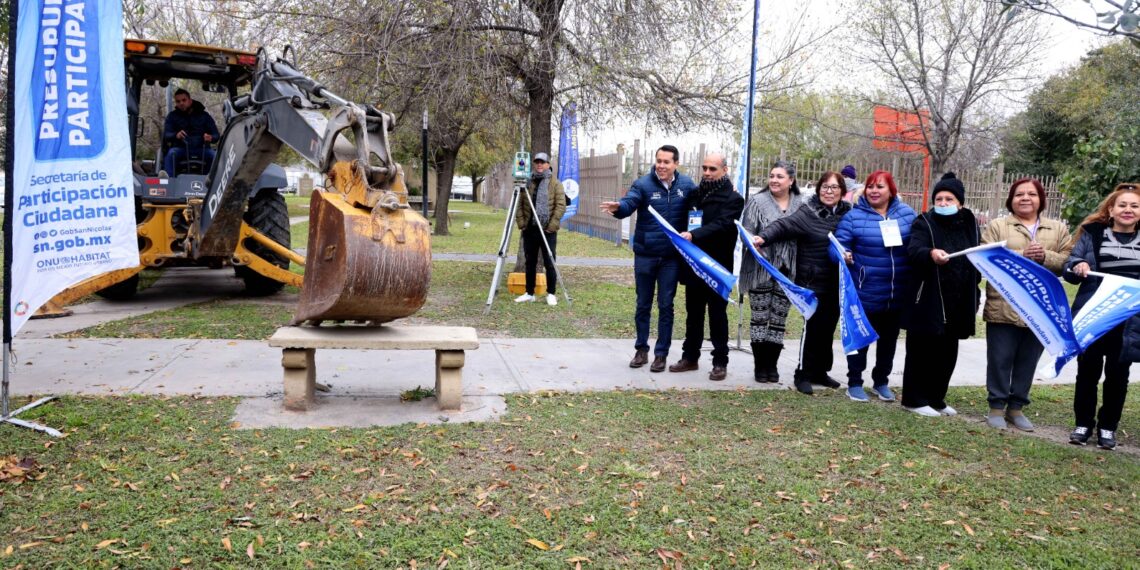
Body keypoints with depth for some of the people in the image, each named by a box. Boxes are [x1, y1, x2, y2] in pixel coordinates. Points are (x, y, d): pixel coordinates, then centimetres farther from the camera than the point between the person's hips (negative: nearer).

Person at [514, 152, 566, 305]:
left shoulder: (555, 183, 0)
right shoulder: (527, 183, 11)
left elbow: (561, 206, -7)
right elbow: (520, 205, 11)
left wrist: (552, 225, -14)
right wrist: (521, 222, -1)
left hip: (548, 230, -4)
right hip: (529, 229, 4)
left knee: (549, 263, -1)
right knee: (530, 263, 10)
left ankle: (551, 294, 8)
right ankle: (529, 293, 19)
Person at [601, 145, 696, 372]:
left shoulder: (686, 185, 1)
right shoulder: (643, 184, -9)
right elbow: (629, 203, -26)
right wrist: (618, 207, -49)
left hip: (671, 256, 1)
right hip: (645, 254, -1)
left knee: (666, 305, 6)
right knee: (643, 304, 11)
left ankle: (661, 353, 16)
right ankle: (641, 349, 25)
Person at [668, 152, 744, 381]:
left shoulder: (733, 199, -7)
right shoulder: (694, 194, 12)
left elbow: (721, 225, -22)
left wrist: (694, 235, -34)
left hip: (717, 267, -5)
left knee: (717, 315, 2)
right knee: (693, 313, 13)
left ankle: (720, 362, 9)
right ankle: (690, 357, 23)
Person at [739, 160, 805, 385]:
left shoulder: (800, 205, 6)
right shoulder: (758, 201, -3)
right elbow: (747, 231, -7)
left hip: (787, 270, 3)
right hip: (761, 269, -2)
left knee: (779, 320, 8)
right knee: (760, 318, 3)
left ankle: (772, 366, 19)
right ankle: (760, 366, 12)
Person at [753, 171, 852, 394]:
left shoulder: (848, 212, 8)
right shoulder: (808, 212, -8)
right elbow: (784, 226, -19)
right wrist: (763, 237, -37)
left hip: (837, 283, 5)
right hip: (813, 281, -5)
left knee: (828, 327, 13)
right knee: (813, 327, -3)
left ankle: (820, 371, 27)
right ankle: (803, 374, 8)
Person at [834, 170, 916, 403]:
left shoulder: (906, 214, 3)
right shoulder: (854, 216, -8)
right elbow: (840, 244, -10)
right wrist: (844, 255, -30)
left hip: (898, 294, 4)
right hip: (865, 292, -4)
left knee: (889, 339, 17)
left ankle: (881, 381, 33)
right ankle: (855, 383, 19)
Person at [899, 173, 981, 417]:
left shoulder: (970, 224, 10)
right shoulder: (925, 222, -5)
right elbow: (913, 250, -23)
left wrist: (974, 295, 15)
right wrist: (931, 254, -46)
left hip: (958, 303, 6)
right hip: (928, 302, -5)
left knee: (947, 354, 13)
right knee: (922, 351, 0)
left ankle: (936, 398, 26)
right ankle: (915, 399, 10)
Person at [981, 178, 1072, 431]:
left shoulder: (1058, 229, 11)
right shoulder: (997, 226, 3)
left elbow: (1068, 262, 2)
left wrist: (1045, 257, -16)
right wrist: (1022, 256, -19)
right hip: (1004, 307, -3)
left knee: (1028, 360, 10)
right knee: (1000, 359, 2)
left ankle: (1016, 407, 22)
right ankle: (997, 406, 14)